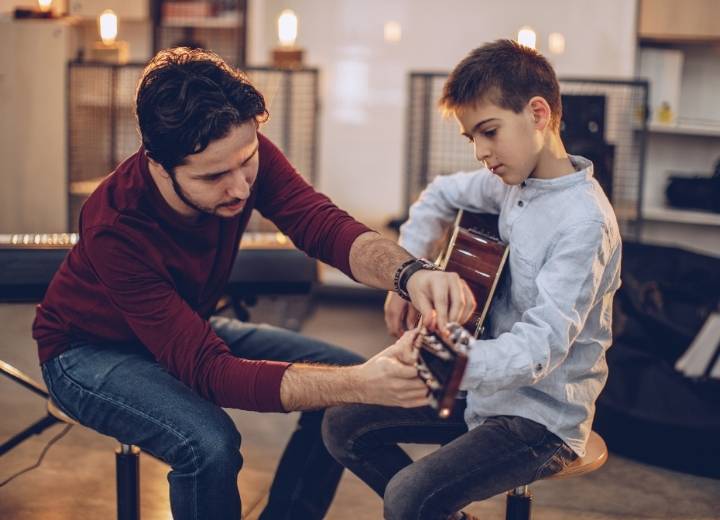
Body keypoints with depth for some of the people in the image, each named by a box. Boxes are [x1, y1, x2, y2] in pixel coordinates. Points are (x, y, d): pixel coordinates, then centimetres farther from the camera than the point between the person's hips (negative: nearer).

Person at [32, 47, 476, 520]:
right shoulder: (115, 228, -37)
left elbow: (324, 225, -29)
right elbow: (208, 371, -40)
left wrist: (409, 272, -51)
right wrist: (361, 385, -50)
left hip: (191, 328, 6)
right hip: (90, 351, -6)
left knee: (346, 373, -7)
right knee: (209, 442, -35)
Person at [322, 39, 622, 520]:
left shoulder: (585, 221, -23)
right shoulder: (510, 183, 2)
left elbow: (541, 345, -30)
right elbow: (440, 196, 21)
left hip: (543, 417, -8)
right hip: (486, 387, 9)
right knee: (344, 425, 6)